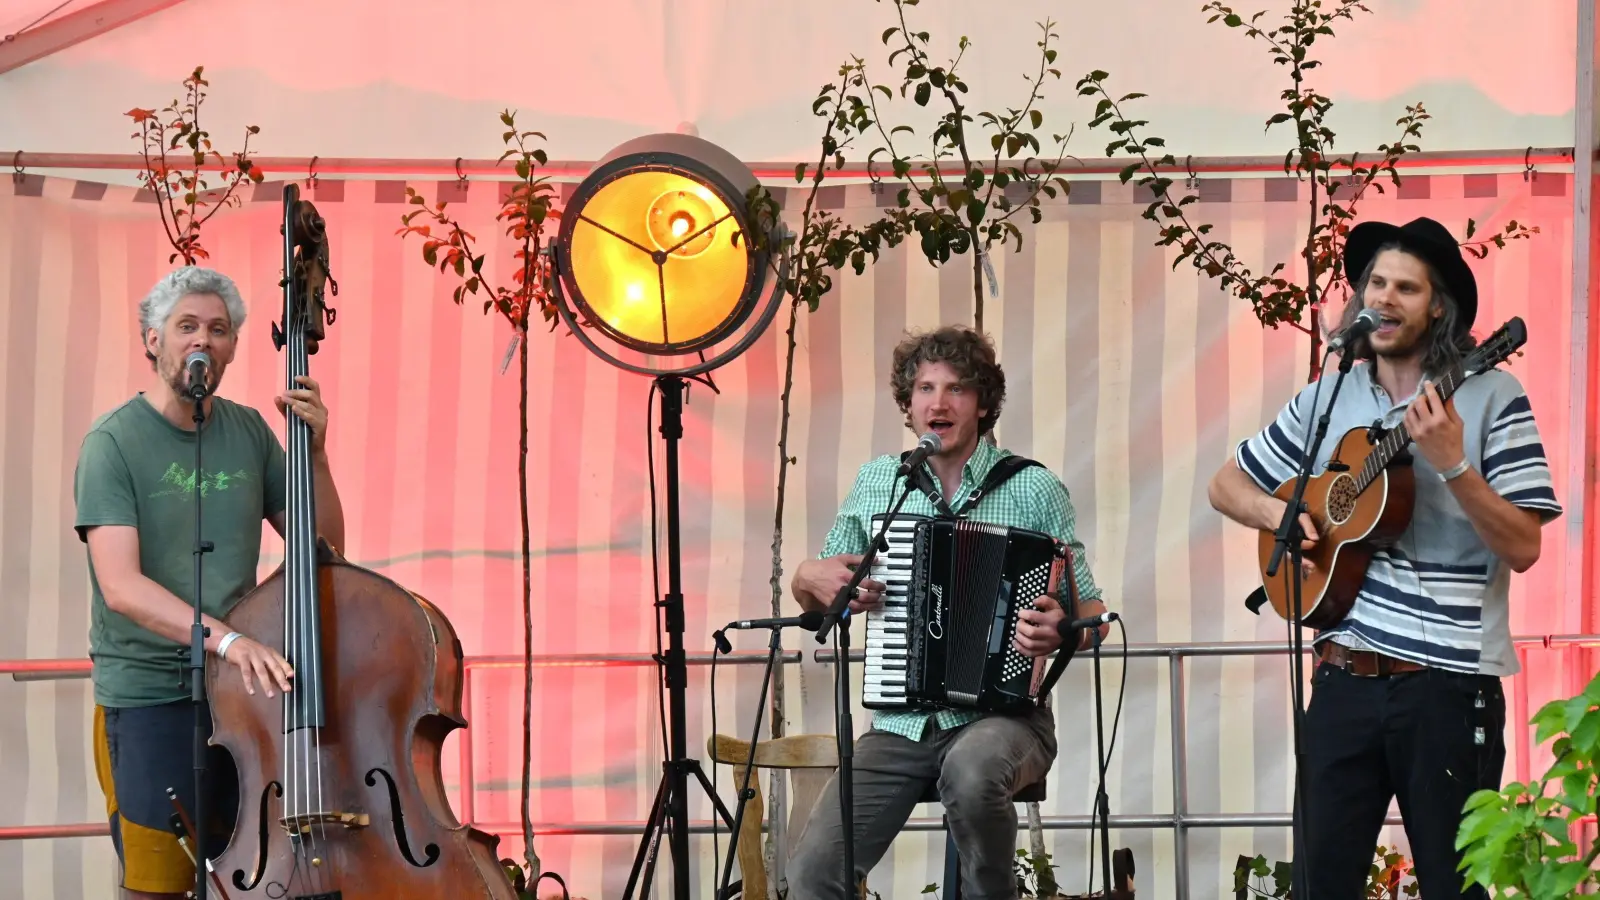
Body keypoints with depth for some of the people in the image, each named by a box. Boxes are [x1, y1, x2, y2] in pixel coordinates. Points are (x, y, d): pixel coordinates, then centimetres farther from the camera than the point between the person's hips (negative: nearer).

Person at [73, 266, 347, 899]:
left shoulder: (249, 433, 7)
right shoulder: (114, 443, -9)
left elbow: (323, 546, 10)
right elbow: (122, 586, -20)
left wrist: (315, 453, -6)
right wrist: (225, 638, -33)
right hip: (147, 697, -5)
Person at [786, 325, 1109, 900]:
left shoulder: (1034, 490, 1)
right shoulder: (876, 483, 10)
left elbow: (1094, 616, 4)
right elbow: (815, 603, 19)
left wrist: (1060, 631, -20)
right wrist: (810, 578, -5)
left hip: (1003, 717, -2)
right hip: (901, 723, 2)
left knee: (972, 771, -38)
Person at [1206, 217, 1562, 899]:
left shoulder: (1490, 398, -4)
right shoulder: (1327, 400, 9)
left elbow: (1523, 549, -10)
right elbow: (1228, 486, 19)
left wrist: (1451, 464, -23)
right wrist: (1278, 513, -1)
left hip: (1448, 685, -4)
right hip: (1344, 679, 4)